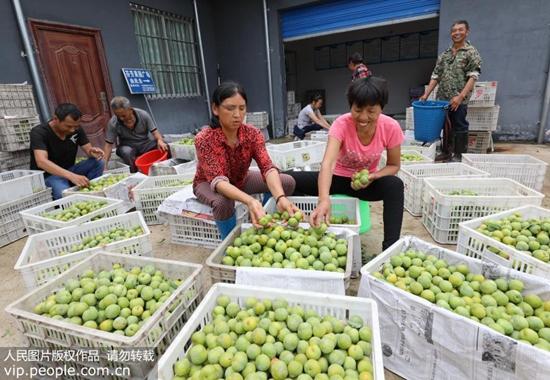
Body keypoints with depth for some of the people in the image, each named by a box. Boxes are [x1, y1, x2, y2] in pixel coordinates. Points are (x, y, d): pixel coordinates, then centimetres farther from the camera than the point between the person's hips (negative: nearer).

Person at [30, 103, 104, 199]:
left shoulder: (76, 129, -4)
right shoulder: (39, 132, -20)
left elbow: (88, 149, -5)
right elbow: (41, 162, -34)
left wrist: (93, 152, -32)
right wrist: (71, 176, -50)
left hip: (69, 171, 5)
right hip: (48, 175, -5)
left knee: (97, 162, -19)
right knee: (64, 193, -37)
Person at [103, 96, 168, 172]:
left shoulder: (143, 115, -16)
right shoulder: (112, 123, -17)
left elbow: (154, 131, -12)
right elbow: (108, 145, -14)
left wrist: (160, 140, -35)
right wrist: (104, 164, -23)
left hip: (145, 144, 1)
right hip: (128, 147, 0)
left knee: (164, 147, -27)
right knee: (126, 152, -36)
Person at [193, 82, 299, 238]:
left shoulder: (252, 134, -20)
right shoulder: (204, 139, -30)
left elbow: (267, 167, -31)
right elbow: (218, 180, -40)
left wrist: (280, 198, -52)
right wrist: (250, 201, -58)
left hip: (240, 179, 4)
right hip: (208, 184, -4)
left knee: (288, 182, -11)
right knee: (223, 203, -39)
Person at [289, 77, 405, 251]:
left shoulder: (391, 127, -19)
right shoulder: (342, 124, -26)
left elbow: (394, 165, -4)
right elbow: (327, 163, -41)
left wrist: (373, 177, -27)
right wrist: (324, 199, -59)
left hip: (366, 181, 1)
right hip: (338, 178, -1)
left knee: (395, 185, -32)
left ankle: (390, 247, -22)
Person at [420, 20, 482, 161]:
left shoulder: (472, 53, -1)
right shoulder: (444, 54, 15)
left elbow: (472, 77, -10)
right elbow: (436, 76, 13)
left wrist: (460, 96, -22)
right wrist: (426, 94, 2)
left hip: (459, 100, -5)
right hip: (442, 99, 5)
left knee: (459, 128, 0)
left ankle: (459, 156, 9)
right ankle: (446, 153, 24)